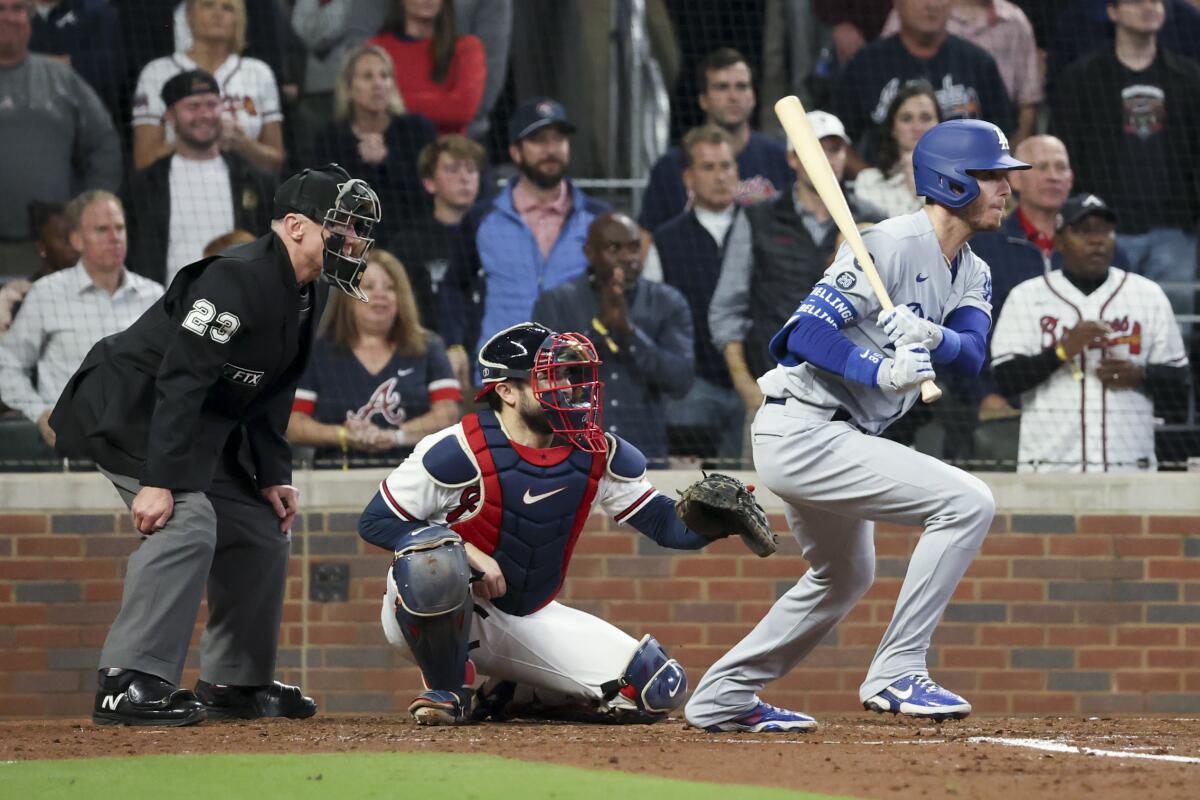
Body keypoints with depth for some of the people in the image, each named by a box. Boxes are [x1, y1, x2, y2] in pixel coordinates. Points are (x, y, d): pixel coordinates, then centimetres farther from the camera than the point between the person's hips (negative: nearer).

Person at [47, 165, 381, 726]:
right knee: (187, 521, -27)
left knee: (262, 530, 11)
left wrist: (272, 476, 4)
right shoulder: (237, 279, -26)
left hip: (201, 431, 11)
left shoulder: (306, 296, 6)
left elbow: (268, 396, 14)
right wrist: (159, 480, -36)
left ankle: (236, 682, 22)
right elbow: (180, 381, -32)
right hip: (128, 409, -11)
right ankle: (129, 684, -29)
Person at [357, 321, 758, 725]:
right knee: (433, 549, -41)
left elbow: (667, 526, -2)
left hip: (529, 621, 5)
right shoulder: (461, 450, -19)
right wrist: (465, 552, -26)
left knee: (660, 688, -9)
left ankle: (512, 698, 10)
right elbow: (375, 521, -15)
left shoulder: (597, 454, -3)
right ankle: (446, 689, -13)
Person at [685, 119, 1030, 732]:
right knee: (968, 503, -19)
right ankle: (895, 674, -17)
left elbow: (972, 355, -6)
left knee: (845, 576, 28)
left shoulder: (971, 274, 11)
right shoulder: (891, 245, -17)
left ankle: (721, 699, 37)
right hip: (803, 433, -10)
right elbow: (806, 333, -22)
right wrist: (882, 373, -35)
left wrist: (933, 338, -28)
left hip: (837, 439, 10)